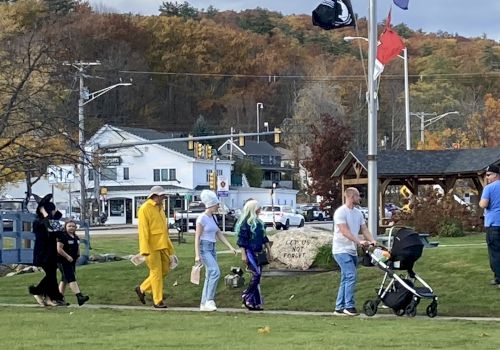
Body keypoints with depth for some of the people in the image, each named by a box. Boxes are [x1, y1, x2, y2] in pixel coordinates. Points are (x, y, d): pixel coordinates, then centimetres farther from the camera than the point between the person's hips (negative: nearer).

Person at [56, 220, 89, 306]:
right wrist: (67, 256, -23)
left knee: (64, 279, 15)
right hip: (63, 261, -9)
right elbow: (59, 249, -18)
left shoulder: (76, 237, 13)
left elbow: (77, 248, 26)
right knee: (71, 278, -17)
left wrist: (78, 255, 8)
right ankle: (79, 297, -28)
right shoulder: (62, 236, -12)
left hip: (72, 261, 9)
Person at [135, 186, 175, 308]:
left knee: (165, 269, 10)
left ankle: (142, 289, 23)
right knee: (156, 272, -2)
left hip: (162, 245, 8)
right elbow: (143, 230, -16)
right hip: (152, 246, -8)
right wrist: (145, 249, -22)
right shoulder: (145, 209, -11)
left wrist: (169, 246, 21)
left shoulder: (160, 208, 16)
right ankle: (157, 301, 7)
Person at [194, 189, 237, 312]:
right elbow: (197, 237, -13)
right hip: (204, 248, -9)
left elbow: (219, 234, 17)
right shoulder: (202, 218, -11)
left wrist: (230, 247, 10)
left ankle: (204, 303, 10)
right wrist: (197, 255, -18)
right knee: (215, 272, -19)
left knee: (210, 276, 7)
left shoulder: (213, 218, 13)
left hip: (212, 248, 9)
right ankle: (209, 300, -15)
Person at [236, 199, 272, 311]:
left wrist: (269, 251, 19)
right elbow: (242, 240, -13)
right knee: (256, 274, -16)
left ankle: (255, 302, 10)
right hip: (250, 252, -8)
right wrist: (243, 254, -17)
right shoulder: (245, 223, -10)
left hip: (258, 252, 8)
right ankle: (246, 296, -5)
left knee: (257, 276, 6)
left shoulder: (259, 222, 14)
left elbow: (264, 238, 21)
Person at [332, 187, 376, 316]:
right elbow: (344, 231, -21)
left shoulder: (358, 213, 12)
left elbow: (364, 229, 9)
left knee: (346, 279, 10)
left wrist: (372, 240, -10)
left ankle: (339, 308, 15)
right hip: (342, 250, -9)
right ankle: (349, 306, -11)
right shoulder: (341, 212, -13)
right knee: (351, 276, -16)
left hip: (352, 251, 9)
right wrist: (359, 241, -30)